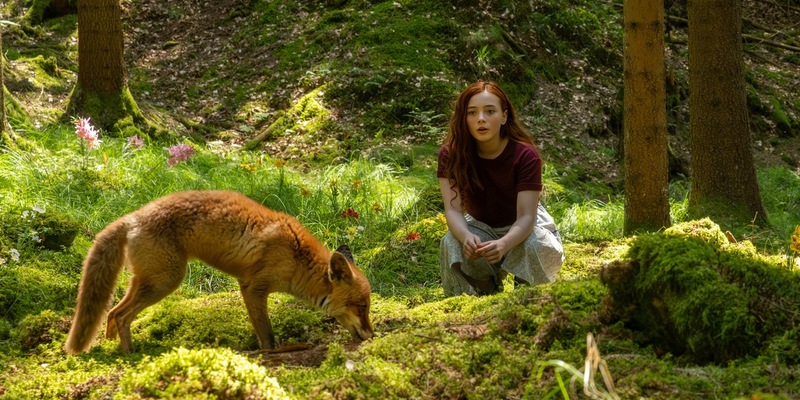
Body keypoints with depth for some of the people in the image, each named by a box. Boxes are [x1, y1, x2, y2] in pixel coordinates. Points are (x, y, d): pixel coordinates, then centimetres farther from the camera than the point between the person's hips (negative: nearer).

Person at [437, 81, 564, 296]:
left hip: (522, 228, -1)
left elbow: (526, 216, -32)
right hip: (480, 228, 1)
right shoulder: (451, 153, -18)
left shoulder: (525, 155, -25)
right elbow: (453, 209, -25)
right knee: (451, 243, -30)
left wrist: (503, 244, -54)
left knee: (533, 246, -35)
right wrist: (466, 237, -50)